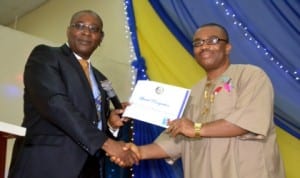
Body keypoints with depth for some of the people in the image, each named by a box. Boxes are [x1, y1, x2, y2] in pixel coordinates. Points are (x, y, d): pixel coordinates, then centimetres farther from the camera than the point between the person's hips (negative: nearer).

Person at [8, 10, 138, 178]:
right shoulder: (44, 55, 0)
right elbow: (55, 103, -16)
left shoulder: (99, 78, 21)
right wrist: (106, 142, -19)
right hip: (48, 164, -6)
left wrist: (110, 122, 1)